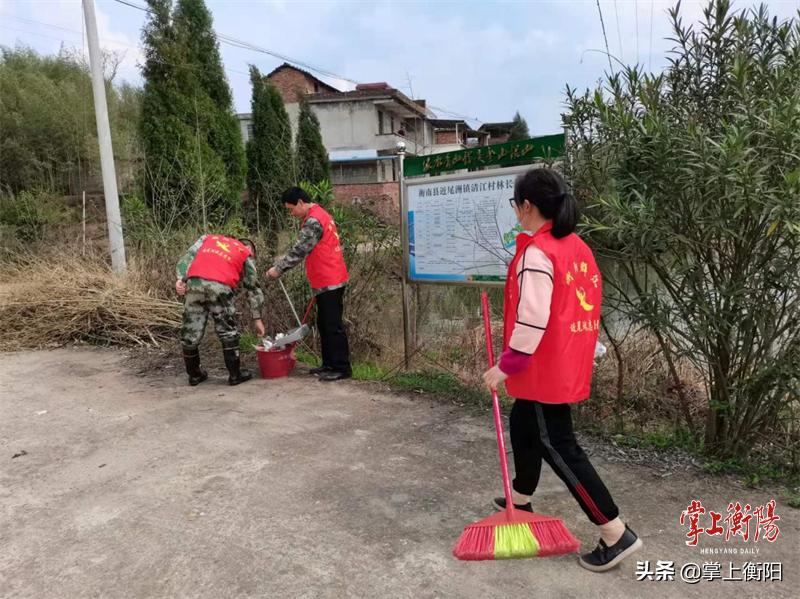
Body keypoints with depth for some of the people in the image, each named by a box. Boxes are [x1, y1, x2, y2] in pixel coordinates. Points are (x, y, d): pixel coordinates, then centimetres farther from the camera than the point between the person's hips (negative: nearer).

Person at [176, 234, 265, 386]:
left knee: (191, 331, 14)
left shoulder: (208, 238, 34)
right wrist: (257, 318, 30)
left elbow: (188, 257, 17)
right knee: (228, 332, 10)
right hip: (220, 286, -3)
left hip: (194, 282, 3)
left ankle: (194, 375, 26)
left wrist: (180, 278, 4)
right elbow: (253, 289, 25)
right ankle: (235, 375, 16)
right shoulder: (246, 254, 25)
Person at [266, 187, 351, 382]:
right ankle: (329, 364, 23)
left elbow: (299, 251, -16)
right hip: (329, 280, 10)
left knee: (333, 326, -5)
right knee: (324, 324, 15)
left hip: (329, 282, -10)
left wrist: (279, 269, -9)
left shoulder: (313, 221, -16)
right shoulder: (319, 214, 17)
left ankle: (342, 368, 2)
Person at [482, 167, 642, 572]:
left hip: (544, 369, -10)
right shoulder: (577, 246, 8)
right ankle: (521, 501, 41)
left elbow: (532, 320, -24)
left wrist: (506, 366, -15)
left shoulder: (536, 253, -20)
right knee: (523, 423, 24)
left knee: (557, 447, 0)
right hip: (569, 363, 10)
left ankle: (617, 534, 5)